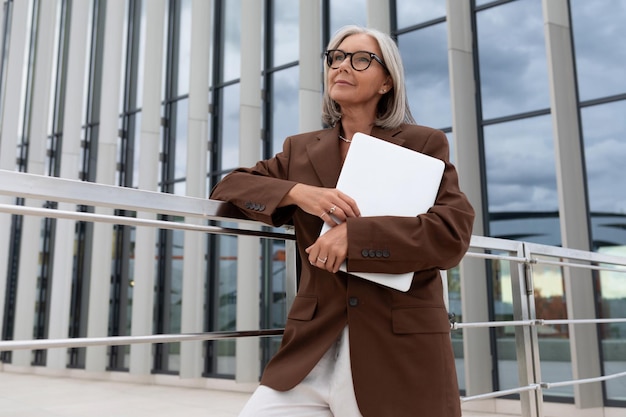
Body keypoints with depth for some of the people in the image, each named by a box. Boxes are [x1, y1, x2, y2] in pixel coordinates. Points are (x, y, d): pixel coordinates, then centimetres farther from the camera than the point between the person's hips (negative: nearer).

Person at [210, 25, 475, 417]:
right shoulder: (301, 150, 12)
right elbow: (228, 187, 8)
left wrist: (354, 235, -18)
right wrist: (297, 192, -10)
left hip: (401, 353, -2)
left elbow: (453, 234, -8)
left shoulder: (424, 144, 2)